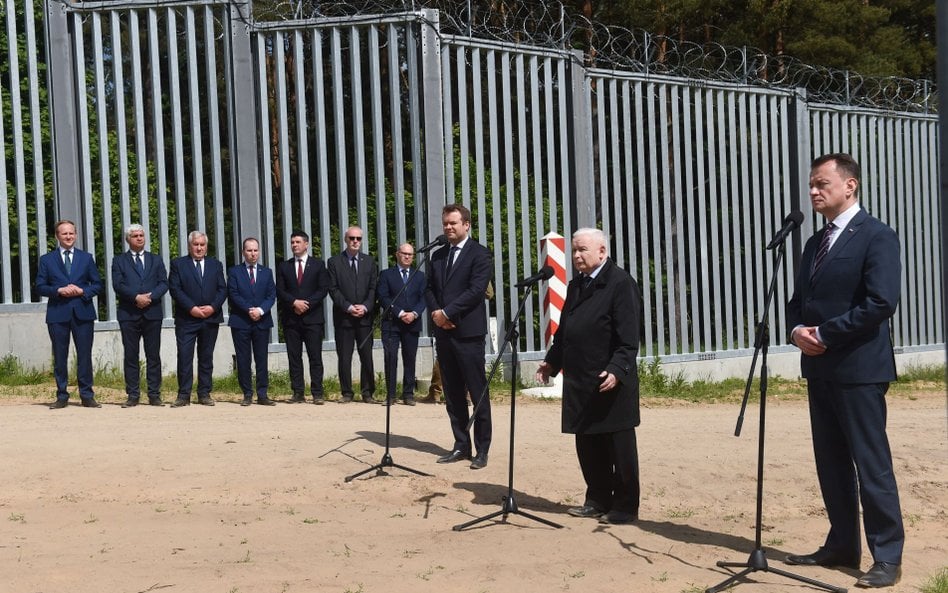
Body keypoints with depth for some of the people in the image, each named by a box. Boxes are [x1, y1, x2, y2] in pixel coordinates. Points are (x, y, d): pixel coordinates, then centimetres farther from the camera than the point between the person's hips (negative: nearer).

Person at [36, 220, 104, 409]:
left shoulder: (86, 258, 11)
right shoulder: (47, 260, 8)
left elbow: (97, 284, 9)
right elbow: (40, 286, 4)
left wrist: (82, 291, -9)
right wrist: (59, 290, -12)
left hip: (83, 313, 0)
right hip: (58, 314, 0)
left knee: (85, 356, 0)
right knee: (60, 357, 3)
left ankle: (87, 396, 6)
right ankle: (62, 396, 10)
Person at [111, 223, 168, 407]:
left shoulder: (156, 260, 15)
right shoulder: (119, 260, 9)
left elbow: (163, 283, 4)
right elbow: (118, 285, -4)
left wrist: (150, 297, -13)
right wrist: (136, 297, -17)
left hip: (152, 313, 1)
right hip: (129, 314, -1)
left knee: (153, 355, 1)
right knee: (130, 356, 0)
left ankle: (154, 395, 5)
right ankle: (132, 395, 4)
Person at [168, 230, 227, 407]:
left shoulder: (215, 265, 13)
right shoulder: (178, 264, 4)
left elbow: (222, 289, 6)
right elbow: (175, 289, -5)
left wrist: (213, 307, -10)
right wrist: (191, 308, -14)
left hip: (211, 318, 3)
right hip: (186, 319, -3)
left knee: (206, 358, 7)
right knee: (184, 356, -5)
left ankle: (204, 394, 12)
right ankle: (183, 395, -1)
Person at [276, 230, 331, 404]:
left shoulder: (318, 265, 8)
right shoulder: (284, 266, 13)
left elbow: (323, 289, 0)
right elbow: (280, 291, 5)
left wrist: (306, 304, -11)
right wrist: (294, 302, -12)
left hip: (312, 317, -2)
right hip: (291, 318, 2)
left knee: (315, 356, -5)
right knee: (294, 357, 2)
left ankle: (317, 394, -3)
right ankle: (298, 393, 5)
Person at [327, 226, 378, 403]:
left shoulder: (369, 261, 12)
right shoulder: (334, 262, 5)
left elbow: (373, 287, 6)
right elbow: (333, 289, -1)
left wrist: (365, 306, -8)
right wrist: (348, 307, -11)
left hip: (365, 316, 1)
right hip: (343, 317, -1)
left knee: (367, 356, 1)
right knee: (344, 357, 0)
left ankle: (367, 392, 8)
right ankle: (347, 392, 7)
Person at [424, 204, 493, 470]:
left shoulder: (479, 254, -4)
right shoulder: (438, 255, 17)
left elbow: (476, 289, -14)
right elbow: (429, 289, 15)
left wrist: (447, 313, -14)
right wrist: (435, 313, -4)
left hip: (468, 332, -7)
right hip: (443, 332, 7)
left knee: (478, 394, -2)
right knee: (453, 395, 10)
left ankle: (482, 450, 4)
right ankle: (461, 446, 17)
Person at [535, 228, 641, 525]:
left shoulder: (620, 283, -10)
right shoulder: (576, 285, 16)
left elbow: (628, 338, -16)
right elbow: (564, 330, 22)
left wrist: (617, 370, -25)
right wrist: (551, 361, 15)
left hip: (611, 382, -8)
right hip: (581, 383, 8)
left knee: (619, 447, 2)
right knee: (587, 446, 13)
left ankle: (625, 507, 10)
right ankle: (598, 500, 25)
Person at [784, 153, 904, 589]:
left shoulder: (876, 237, -9)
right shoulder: (815, 243, 17)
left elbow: (881, 303, -19)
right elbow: (798, 300, 20)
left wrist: (824, 333, -16)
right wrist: (797, 330, -2)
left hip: (859, 368, -8)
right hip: (820, 368, 8)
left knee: (871, 464, -4)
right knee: (831, 463, 12)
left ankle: (887, 557, 3)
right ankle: (841, 546, 22)